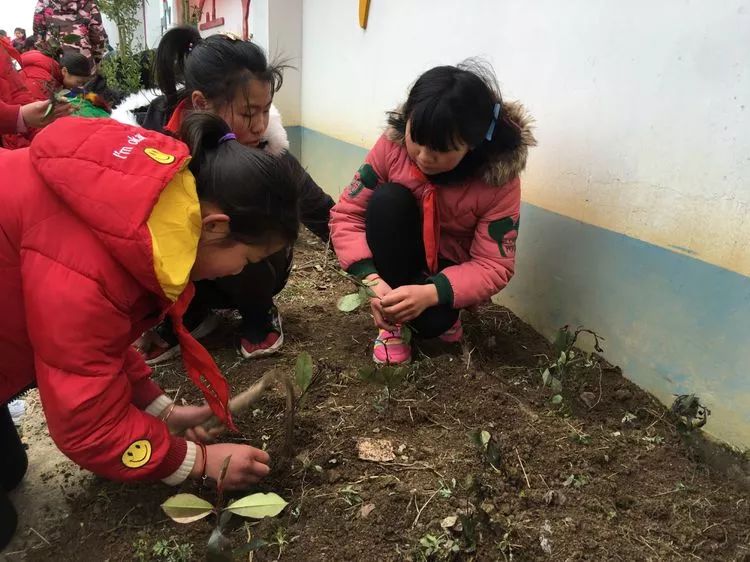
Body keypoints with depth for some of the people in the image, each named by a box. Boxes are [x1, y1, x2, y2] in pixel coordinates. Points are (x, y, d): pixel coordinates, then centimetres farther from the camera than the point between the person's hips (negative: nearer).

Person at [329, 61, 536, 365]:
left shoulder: (500, 177, -26)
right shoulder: (392, 144, -22)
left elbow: (493, 265, -24)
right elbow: (347, 214, -19)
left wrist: (431, 294, -41)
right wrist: (371, 279, -36)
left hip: (452, 268, -2)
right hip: (402, 258, 2)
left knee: (431, 320, -33)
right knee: (387, 199, -29)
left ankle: (443, 314, 8)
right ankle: (391, 320, -14)